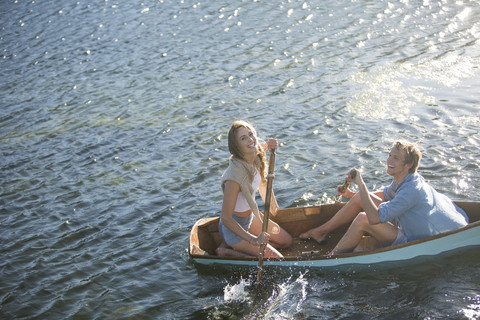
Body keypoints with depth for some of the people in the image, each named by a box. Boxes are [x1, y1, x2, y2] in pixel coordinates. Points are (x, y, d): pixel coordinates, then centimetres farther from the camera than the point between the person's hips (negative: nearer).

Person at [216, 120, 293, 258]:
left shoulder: (256, 157, -12)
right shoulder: (235, 175, -35)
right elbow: (226, 219, -32)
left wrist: (270, 145, -5)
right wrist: (253, 240, -34)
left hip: (251, 217, 8)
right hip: (234, 227, -8)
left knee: (287, 241, 20)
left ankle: (234, 245, 17)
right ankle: (228, 250, 3)